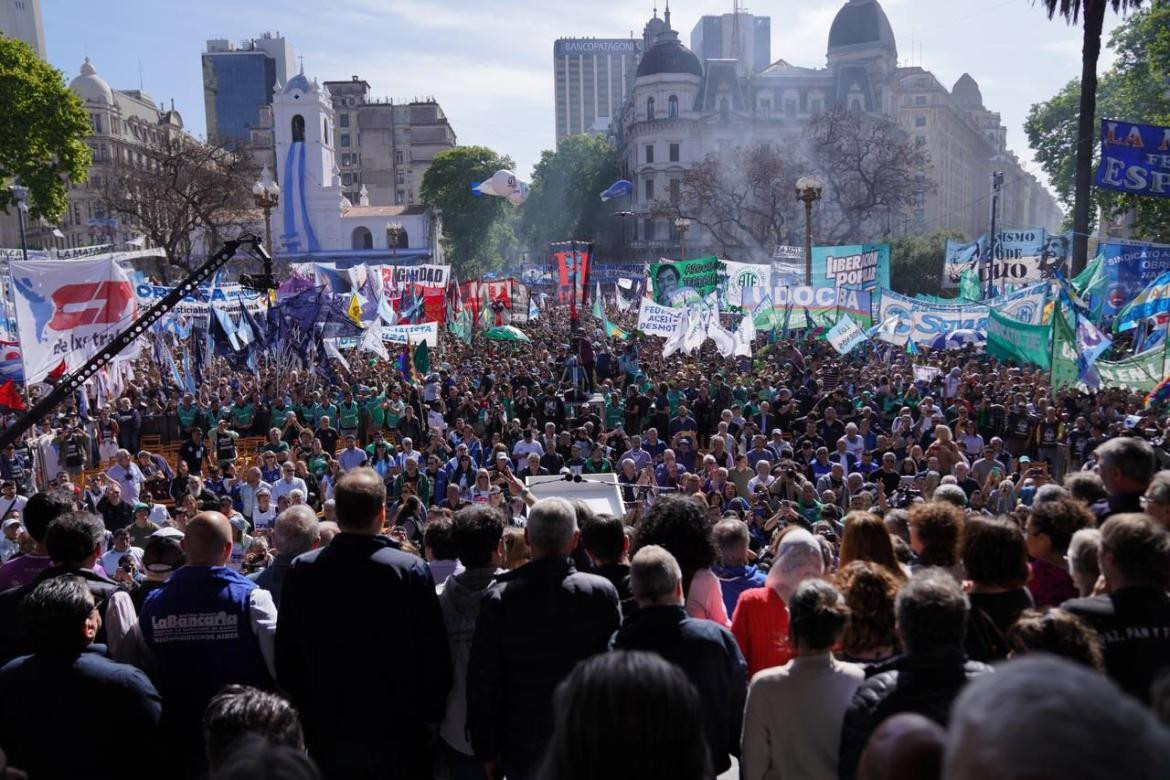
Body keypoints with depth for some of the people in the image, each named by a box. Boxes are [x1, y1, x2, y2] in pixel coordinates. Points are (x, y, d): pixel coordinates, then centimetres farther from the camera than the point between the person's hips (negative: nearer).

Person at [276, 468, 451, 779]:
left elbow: (286, 654, 0)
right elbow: (434, 653, -12)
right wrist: (432, 713, 2)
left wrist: (298, 712, 13)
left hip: (326, 728, 3)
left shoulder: (301, 570, -8)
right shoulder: (412, 570, -17)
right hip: (395, 730, -2)